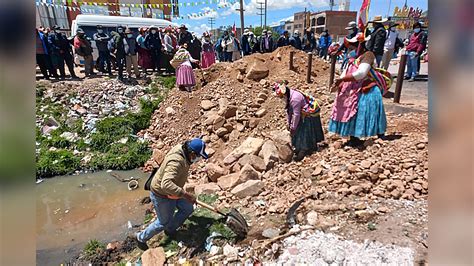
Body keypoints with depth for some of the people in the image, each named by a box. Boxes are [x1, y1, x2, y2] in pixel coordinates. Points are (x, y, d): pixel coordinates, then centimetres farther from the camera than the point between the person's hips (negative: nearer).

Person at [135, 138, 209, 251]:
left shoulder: (183, 150, -10)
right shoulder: (176, 162, -39)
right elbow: (166, 184, -51)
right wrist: (186, 195, -49)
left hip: (172, 192, 8)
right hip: (161, 195, -8)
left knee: (188, 208, 12)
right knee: (164, 222, 9)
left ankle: (170, 230, 34)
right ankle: (141, 237, 34)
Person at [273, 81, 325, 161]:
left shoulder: (294, 98, -35)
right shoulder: (287, 96, -5)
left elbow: (296, 114, -29)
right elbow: (289, 111, 4)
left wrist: (293, 127, -19)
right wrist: (289, 124, 6)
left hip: (310, 115, -9)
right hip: (303, 114, 10)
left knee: (304, 132, -4)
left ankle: (304, 150, 8)